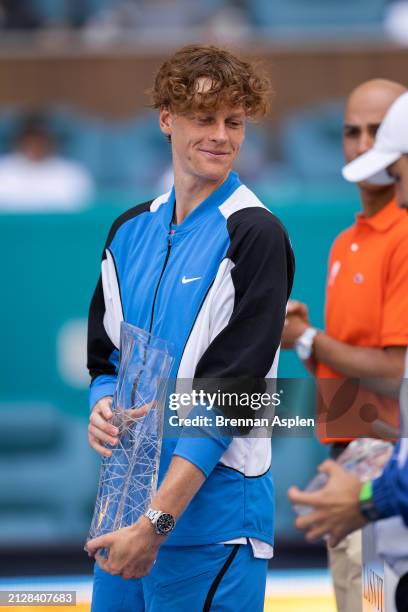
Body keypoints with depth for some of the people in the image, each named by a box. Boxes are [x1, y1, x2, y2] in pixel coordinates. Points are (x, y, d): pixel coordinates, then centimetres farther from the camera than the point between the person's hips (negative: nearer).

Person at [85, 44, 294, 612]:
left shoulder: (255, 235, -9)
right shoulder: (131, 231, 11)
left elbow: (230, 392, -14)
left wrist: (157, 521, -19)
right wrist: (102, 408, -7)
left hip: (211, 512, -6)